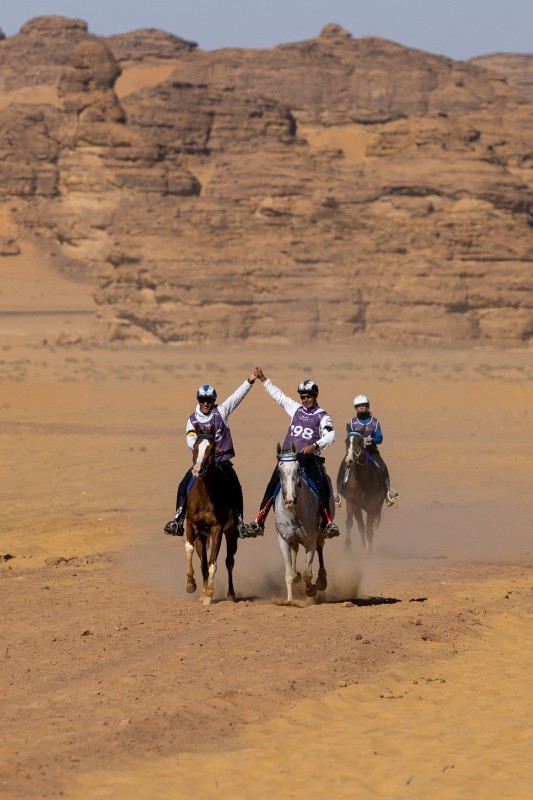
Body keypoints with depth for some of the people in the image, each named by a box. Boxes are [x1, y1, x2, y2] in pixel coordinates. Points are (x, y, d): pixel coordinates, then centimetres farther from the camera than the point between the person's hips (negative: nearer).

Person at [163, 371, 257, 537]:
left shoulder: (221, 412, 3)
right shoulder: (192, 420, 3)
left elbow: (237, 397, -7)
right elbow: (191, 441, -11)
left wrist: (249, 382, -21)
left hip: (222, 460, -1)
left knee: (235, 489, -18)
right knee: (183, 487, -14)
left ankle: (238, 521, -4)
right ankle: (178, 520, -6)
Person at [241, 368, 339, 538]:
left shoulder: (322, 416, 4)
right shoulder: (296, 409, 16)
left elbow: (330, 436, -8)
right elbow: (278, 395, 21)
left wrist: (315, 445, -23)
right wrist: (263, 379, 17)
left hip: (309, 457, -3)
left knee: (322, 487, -22)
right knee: (272, 487, -7)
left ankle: (328, 523, -14)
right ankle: (258, 523, -5)